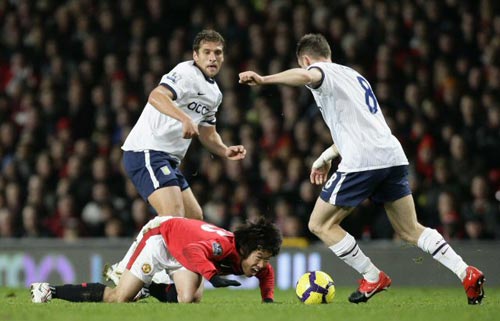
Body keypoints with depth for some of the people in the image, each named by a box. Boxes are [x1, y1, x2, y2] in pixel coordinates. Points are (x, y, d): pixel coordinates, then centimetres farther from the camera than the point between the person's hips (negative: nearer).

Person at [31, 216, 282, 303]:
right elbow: (193, 252, -55)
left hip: (182, 253, 8)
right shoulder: (224, 244, -37)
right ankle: (49, 291, 2)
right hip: (161, 234, -8)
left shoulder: (250, 257, -13)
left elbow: (267, 272, 11)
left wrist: (268, 299, -4)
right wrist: (213, 276, -62)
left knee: (190, 299, -18)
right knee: (119, 298, -11)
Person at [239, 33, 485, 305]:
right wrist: (326, 156, 40)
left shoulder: (322, 71, 4)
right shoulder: (353, 76, 30)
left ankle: (373, 278, 4)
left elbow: (306, 76, -23)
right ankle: (467, 274, 0)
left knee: (320, 224, 5)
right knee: (410, 230, 14)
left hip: (362, 161, -8)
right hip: (394, 157, 8)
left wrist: (264, 79, -30)